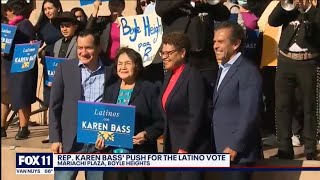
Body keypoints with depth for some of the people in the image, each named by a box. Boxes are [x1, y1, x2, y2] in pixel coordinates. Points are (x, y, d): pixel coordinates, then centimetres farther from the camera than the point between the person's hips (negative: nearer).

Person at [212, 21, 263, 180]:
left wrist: (235, 147, -20)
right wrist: (223, 146, 11)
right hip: (224, 149, 9)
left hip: (238, 151, -9)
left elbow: (250, 113, -19)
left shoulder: (248, 71, -13)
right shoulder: (223, 69, 17)